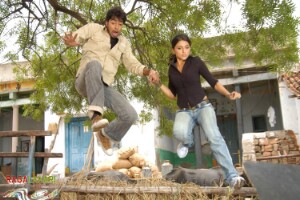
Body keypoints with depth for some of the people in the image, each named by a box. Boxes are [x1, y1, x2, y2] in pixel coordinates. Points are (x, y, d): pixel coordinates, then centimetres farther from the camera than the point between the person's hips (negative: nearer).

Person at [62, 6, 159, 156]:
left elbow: (132, 65, 7)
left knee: (130, 115, -15)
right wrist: (70, 41, -31)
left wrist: (149, 71, -14)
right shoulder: (93, 28, 4)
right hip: (85, 83, -4)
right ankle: (96, 114, -43)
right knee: (94, 64, -39)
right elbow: (72, 39, -3)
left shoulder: (124, 43, 14)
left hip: (103, 88, 4)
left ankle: (105, 135, 13)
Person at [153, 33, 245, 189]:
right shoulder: (171, 68, 10)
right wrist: (159, 84, 0)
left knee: (214, 136, -28)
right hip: (184, 111, 2)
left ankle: (231, 176, -29)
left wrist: (228, 94, -18)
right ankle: (187, 142, 4)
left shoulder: (196, 62, 0)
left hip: (203, 106, -2)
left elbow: (213, 82, -2)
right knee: (179, 132, -32)